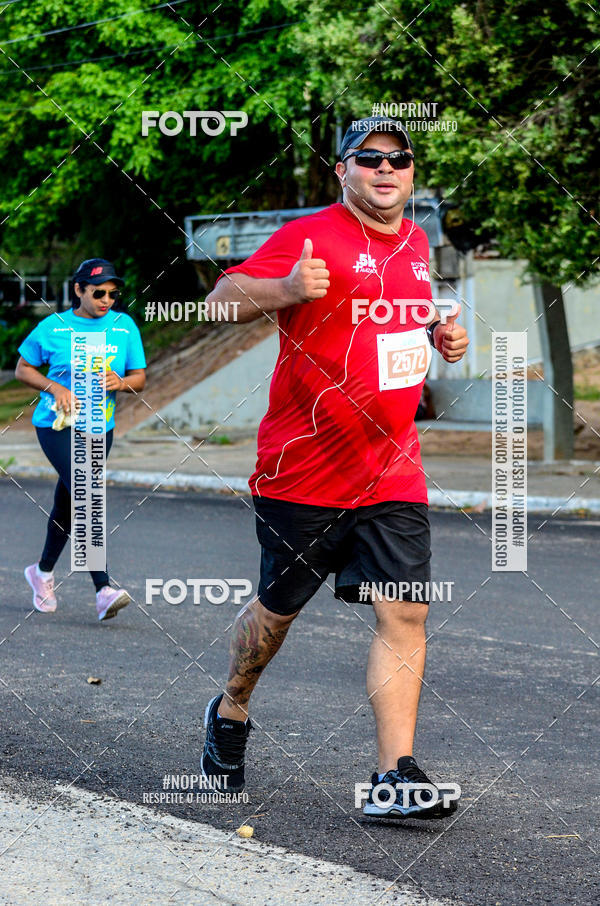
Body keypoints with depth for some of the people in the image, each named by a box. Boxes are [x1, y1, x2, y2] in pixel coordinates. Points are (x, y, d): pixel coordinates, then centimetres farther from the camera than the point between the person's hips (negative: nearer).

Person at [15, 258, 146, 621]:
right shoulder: (53, 327, -5)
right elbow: (23, 369, 4)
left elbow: (140, 379, 7)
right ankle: (104, 590, -28)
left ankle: (43, 571, 41)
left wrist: (121, 382, -15)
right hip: (58, 425, -4)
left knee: (68, 505, 16)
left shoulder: (124, 326, 3)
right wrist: (55, 388, -13)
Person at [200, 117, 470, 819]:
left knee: (404, 612, -8)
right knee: (278, 608, 10)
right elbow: (222, 298, -14)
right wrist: (287, 289, -33)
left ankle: (395, 777, -9)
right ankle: (231, 713, 37)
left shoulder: (415, 243, 12)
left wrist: (440, 335, 9)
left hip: (392, 471, 5)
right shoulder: (310, 236, -10)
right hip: (304, 467, -5)